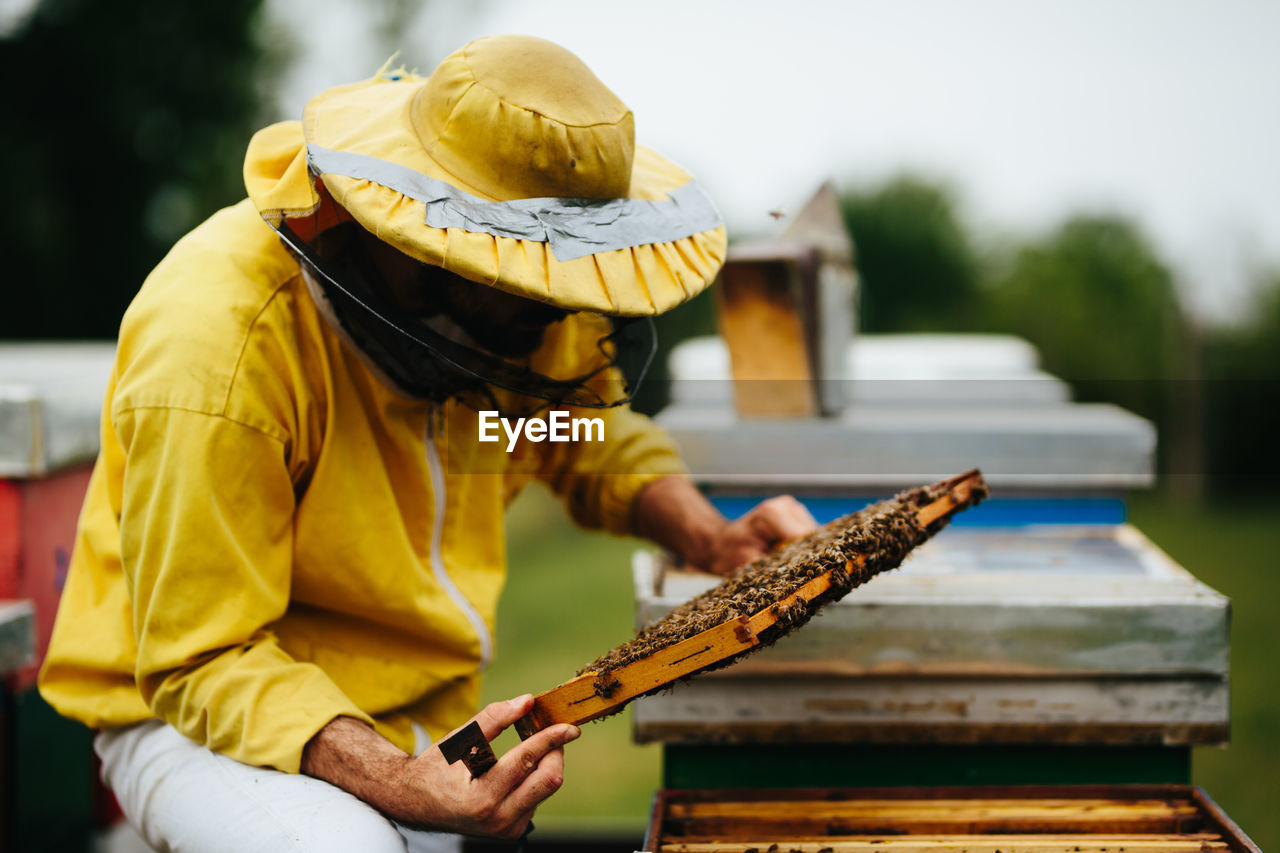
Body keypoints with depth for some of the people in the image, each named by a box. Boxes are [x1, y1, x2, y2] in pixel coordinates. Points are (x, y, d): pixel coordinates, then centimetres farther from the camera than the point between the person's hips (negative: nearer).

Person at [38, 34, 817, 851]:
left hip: (430, 713, 7)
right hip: (199, 717, -6)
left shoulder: (495, 295, -7)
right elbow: (204, 661, -24)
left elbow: (584, 431, 14)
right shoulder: (218, 343, -28)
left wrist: (710, 538, -6)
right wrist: (400, 784, -39)